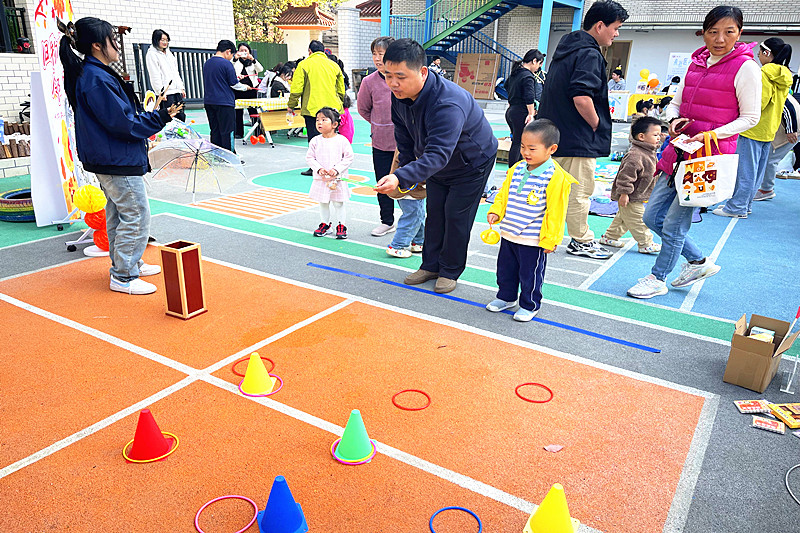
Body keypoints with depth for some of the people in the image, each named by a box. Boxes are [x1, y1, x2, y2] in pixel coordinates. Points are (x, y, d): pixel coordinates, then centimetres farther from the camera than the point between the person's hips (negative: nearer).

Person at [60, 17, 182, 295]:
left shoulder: (91, 74, 12)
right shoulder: (97, 79, -20)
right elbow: (123, 124, -22)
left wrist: (154, 114, 9)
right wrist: (162, 117, -16)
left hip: (109, 159, 11)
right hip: (118, 160, -11)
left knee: (118, 214, 19)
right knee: (137, 217, -4)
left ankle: (126, 264, 33)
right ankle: (123, 277, 4)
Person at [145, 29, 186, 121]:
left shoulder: (169, 53, 21)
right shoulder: (152, 54, -2)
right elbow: (155, 75, -9)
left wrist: (181, 88, 16)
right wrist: (160, 91, -17)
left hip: (177, 91, 7)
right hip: (166, 93, -7)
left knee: (181, 117, 6)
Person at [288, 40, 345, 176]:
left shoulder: (304, 64, -2)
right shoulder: (334, 65, 11)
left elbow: (297, 88, -6)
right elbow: (341, 90, 16)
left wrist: (291, 106, 4)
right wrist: (338, 105, 29)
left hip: (312, 109, -4)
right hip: (332, 109, 4)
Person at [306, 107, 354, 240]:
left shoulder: (342, 140, -7)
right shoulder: (315, 141, 0)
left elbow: (349, 158, -6)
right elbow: (310, 158, 2)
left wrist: (337, 169, -16)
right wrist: (319, 169, -14)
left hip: (338, 179, -2)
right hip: (320, 179, 3)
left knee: (339, 204, 5)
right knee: (323, 203, 14)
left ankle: (341, 226, 19)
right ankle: (325, 224, 31)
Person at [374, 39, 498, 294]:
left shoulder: (448, 104, -42)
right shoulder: (399, 95, -17)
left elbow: (438, 154, -51)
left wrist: (401, 177, -62)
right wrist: (408, 171, 1)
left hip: (472, 163, -7)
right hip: (436, 166, 7)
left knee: (456, 215, -2)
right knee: (434, 213, 10)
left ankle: (450, 271, 14)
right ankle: (431, 265, 23)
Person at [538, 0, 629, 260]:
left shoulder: (566, 49, 16)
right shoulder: (589, 54, -15)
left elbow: (553, 91, 23)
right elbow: (581, 97, -29)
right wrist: (597, 124, -13)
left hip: (555, 135, 10)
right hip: (577, 139, -10)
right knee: (580, 192, 3)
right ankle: (582, 241, 16)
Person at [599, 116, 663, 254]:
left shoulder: (649, 153, 10)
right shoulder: (635, 155, -26)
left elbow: (652, 173, 24)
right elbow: (626, 175, -28)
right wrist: (624, 193, -28)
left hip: (637, 196, 11)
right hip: (631, 197, -11)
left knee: (623, 217, 19)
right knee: (638, 221, -1)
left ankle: (609, 237, 31)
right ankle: (646, 244, 9)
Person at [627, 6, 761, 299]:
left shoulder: (745, 68, -7)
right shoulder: (696, 64, 11)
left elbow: (750, 117, -6)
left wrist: (711, 135, -20)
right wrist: (674, 119, -6)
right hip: (679, 150, 7)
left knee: (674, 222, -4)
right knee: (652, 216, 9)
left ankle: (657, 279, 16)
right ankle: (699, 261, 27)